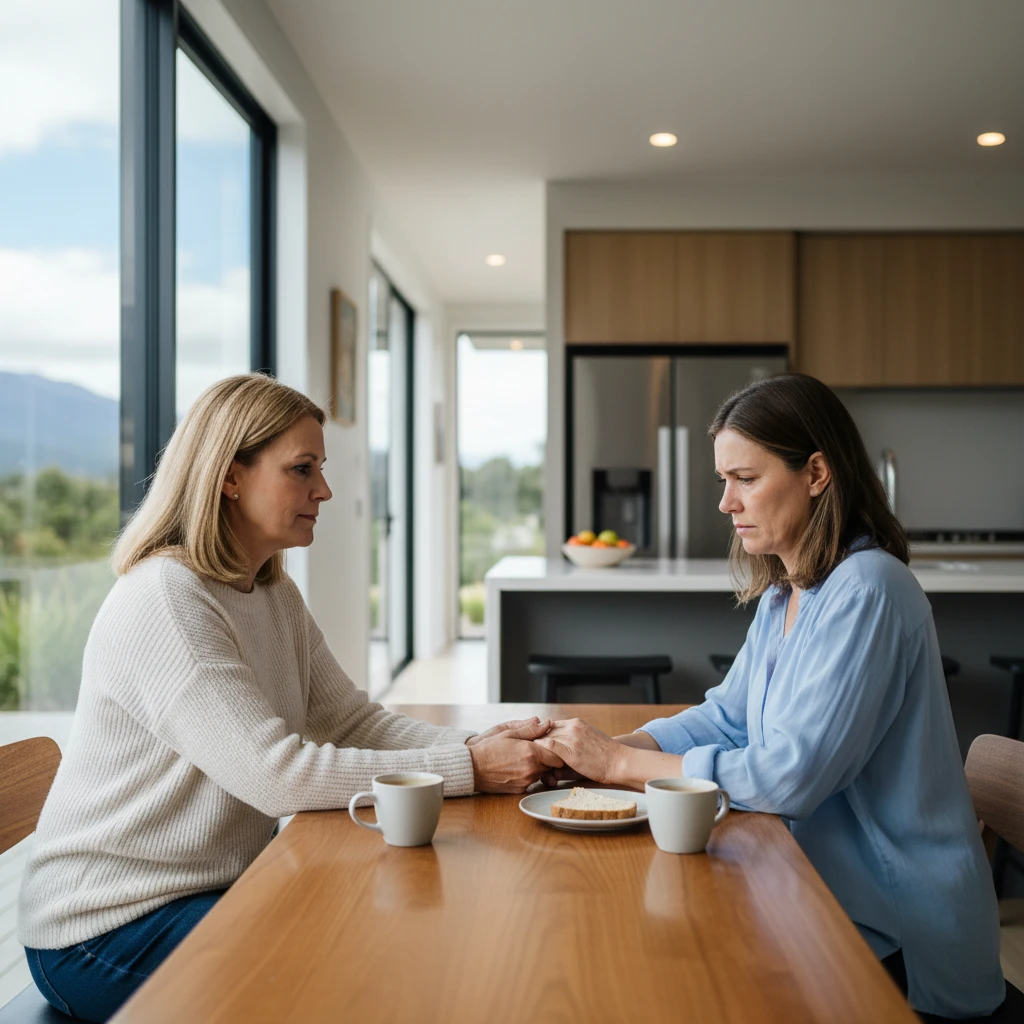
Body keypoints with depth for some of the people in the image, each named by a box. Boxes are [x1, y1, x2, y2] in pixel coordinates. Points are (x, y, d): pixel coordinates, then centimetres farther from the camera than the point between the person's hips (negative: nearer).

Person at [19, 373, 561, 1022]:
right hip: (111, 930, -8)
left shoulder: (276, 595, 7)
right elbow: (276, 776, -29)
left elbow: (353, 720, 1)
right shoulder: (164, 602, -23)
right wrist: (469, 771, -28)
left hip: (229, 884, 8)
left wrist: (478, 747, -16)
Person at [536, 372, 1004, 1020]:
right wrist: (605, 748, -7)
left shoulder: (867, 592, -22)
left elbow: (791, 776, -25)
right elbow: (727, 718, 9)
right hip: (822, 887, 8)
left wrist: (621, 764, -20)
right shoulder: (785, 592, 8)